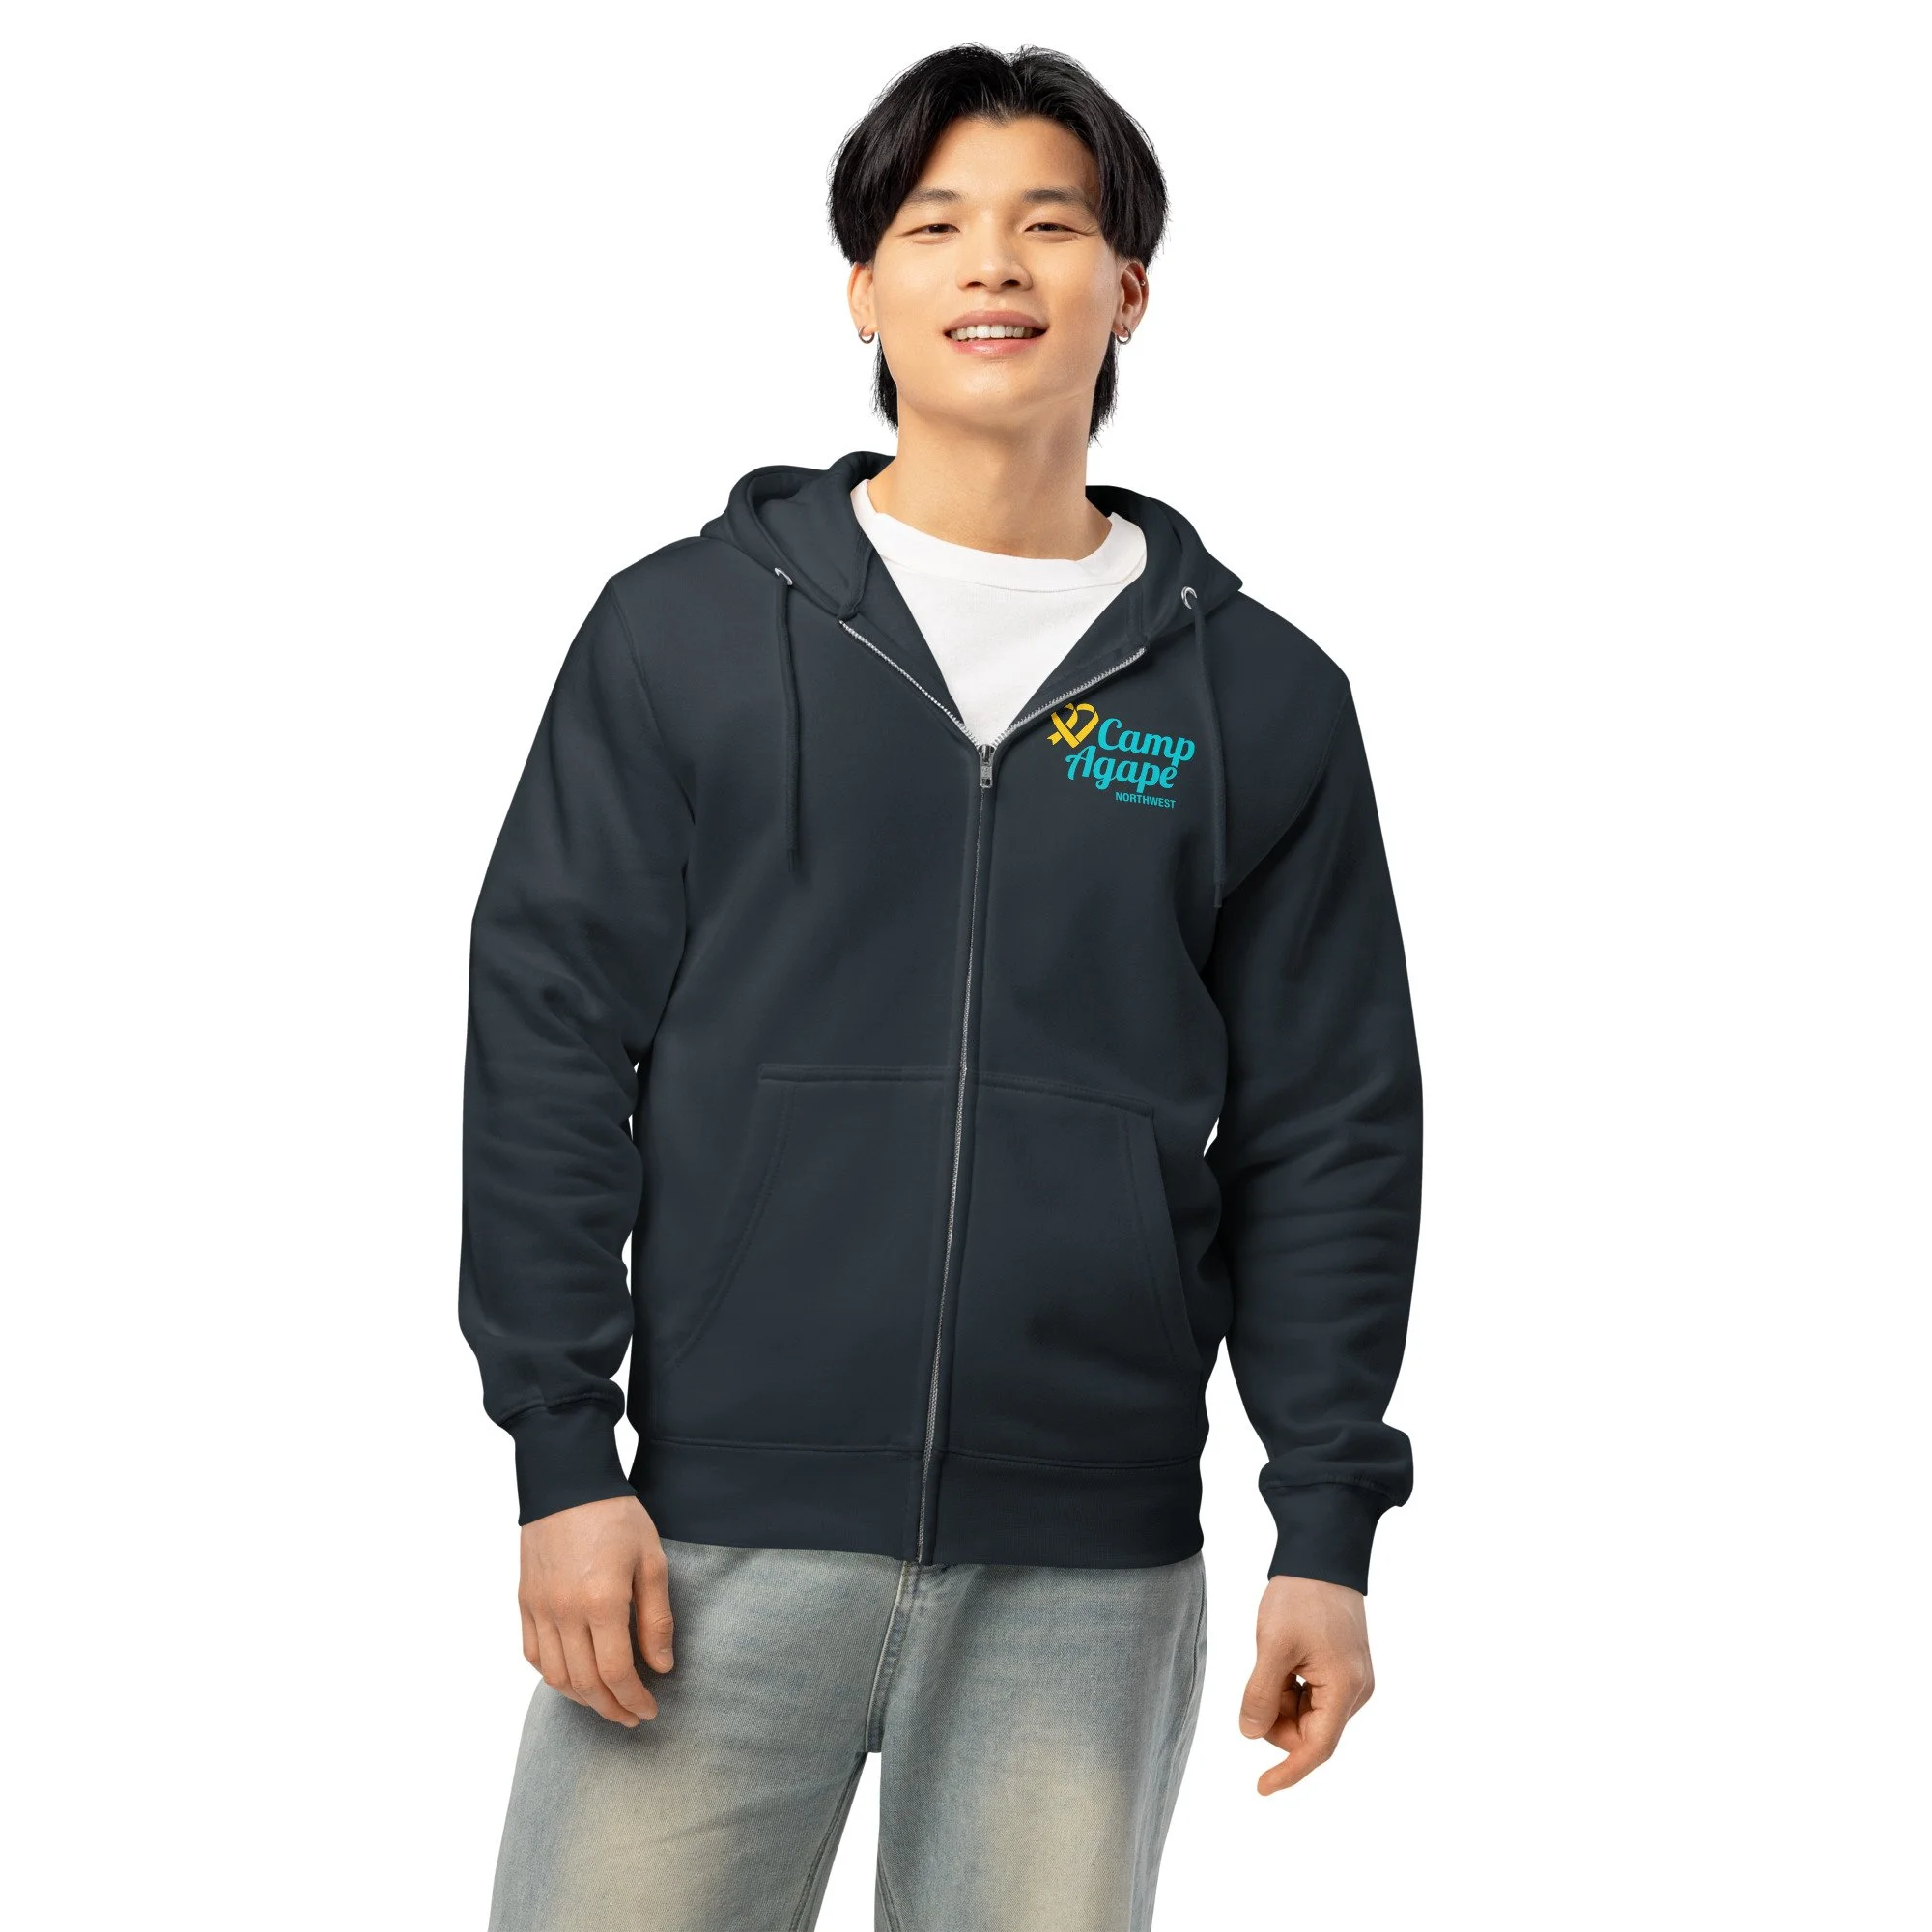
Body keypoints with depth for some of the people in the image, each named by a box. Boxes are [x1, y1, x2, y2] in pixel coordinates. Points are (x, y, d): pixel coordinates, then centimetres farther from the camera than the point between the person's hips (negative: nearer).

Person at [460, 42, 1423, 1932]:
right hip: (725, 1534, -1)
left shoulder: (1260, 696, 8)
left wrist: (1326, 1528, 3)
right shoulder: (685, 628, 4)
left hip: (1090, 1566, 1)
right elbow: (547, 1043, 2)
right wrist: (563, 1456, -5)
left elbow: (1327, 1136, 8)